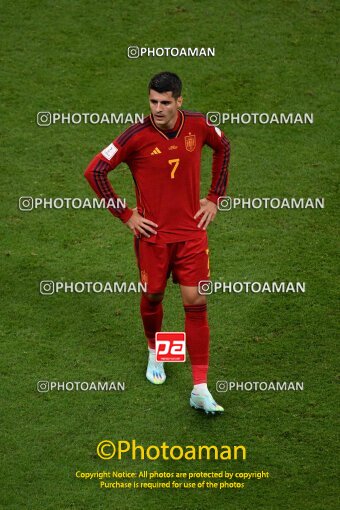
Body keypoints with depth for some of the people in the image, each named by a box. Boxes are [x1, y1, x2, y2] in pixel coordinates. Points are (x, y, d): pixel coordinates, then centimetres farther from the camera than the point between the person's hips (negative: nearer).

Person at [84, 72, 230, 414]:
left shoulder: (197, 126, -5)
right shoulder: (137, 136, -15)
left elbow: (223, 147, 17)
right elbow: (95, 171, -10)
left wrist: (214, 197, 10)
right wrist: (125, 215, -9)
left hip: (191, 231, 2)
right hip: (152, 233, -1)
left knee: (196, 303, -4)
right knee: (153, 296, 12)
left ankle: (200, 390, -2)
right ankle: (154, 351, 46)